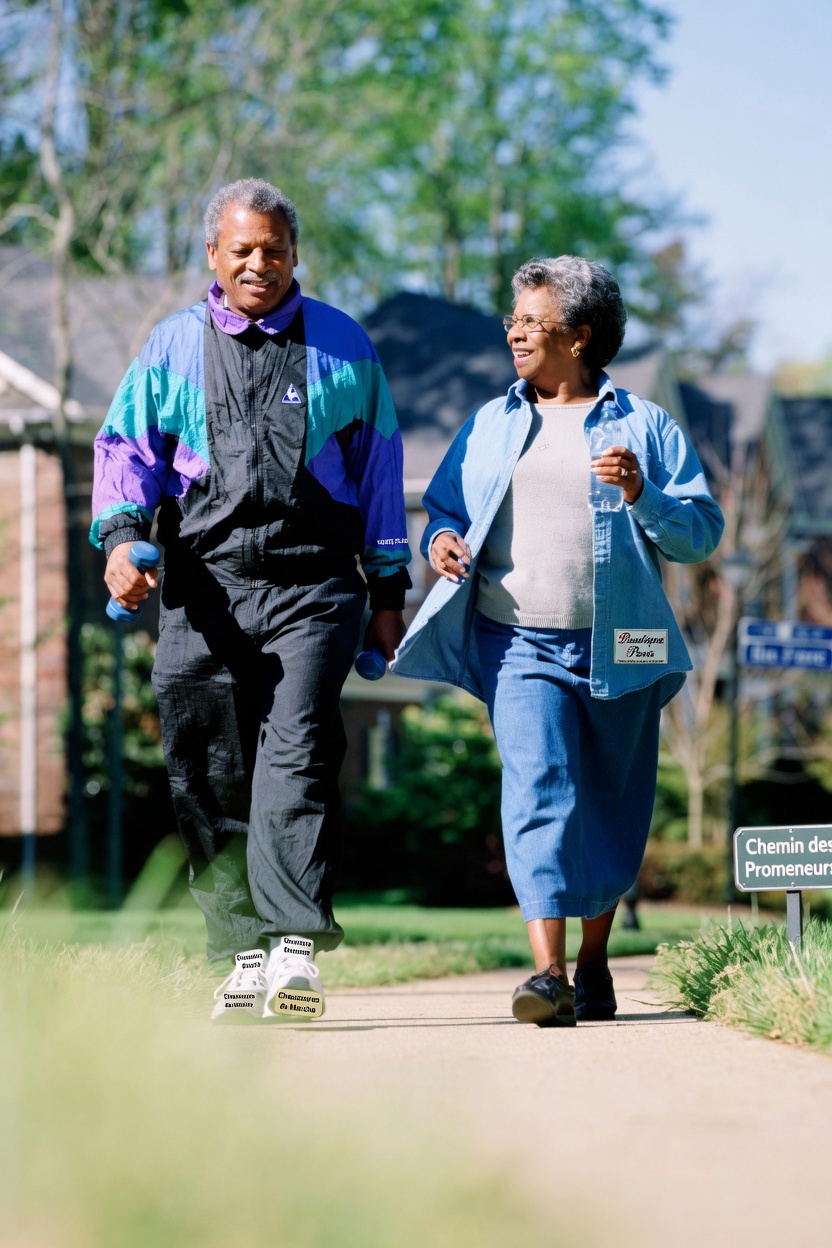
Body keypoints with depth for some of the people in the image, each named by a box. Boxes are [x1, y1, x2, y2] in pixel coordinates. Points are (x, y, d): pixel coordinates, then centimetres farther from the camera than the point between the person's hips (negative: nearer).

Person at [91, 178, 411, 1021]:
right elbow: (126, 446, 11)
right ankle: (243, 952, 9)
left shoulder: (342, 347, 13)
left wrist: (388, 590, 13)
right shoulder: (172, 347, 15)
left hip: (311, 585, -2)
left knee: (296, 755, -17)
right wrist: (120, 534, -9)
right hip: (204, 588, 2)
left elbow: (378, 468, 16)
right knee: (211, 777, 1)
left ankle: (296, 946, -23)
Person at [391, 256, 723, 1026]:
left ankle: (594, 964, 26)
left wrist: (643, 497, -16)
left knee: (611, 809, 8)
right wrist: (440, 540, 0)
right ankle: (548, 974, -24)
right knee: (539, 790, -17)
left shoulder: (645, 427, 6)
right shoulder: (490, 425, 15)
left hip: (616, 649, 0)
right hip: (518, 644, 0)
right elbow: (444, 505, 22)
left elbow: (703, 531, 2)